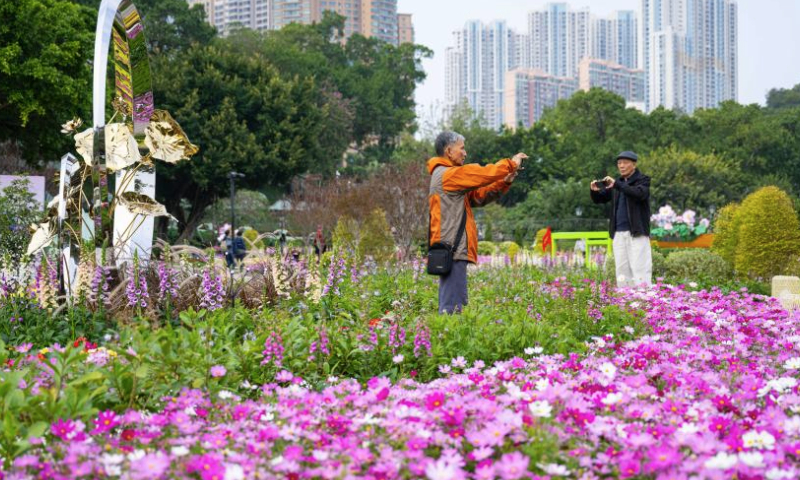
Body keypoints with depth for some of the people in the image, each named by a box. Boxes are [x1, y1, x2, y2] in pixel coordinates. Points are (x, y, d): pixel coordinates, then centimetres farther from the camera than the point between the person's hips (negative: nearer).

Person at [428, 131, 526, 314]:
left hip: (454, 249, 10)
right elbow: (482, 174, -12)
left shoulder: (448, 176, 24)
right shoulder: (447, 174, -9)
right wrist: (511, 163, 2)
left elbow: (478, 195, 20)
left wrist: (505, 182, 9)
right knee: (453, 306, -13)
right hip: (453, 250, -10)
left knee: (457, 301, 10)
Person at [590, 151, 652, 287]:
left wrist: (617, 184, -26)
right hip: (619, 233, 6)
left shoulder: (643, 180, 1)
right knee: (622, 269, 4)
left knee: (639, 268, -11)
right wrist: (594, 190, -6)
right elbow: (599, 199, 17)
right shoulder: (618, 182, 18)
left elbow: (640, 194, -20)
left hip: (637, 232, -6)